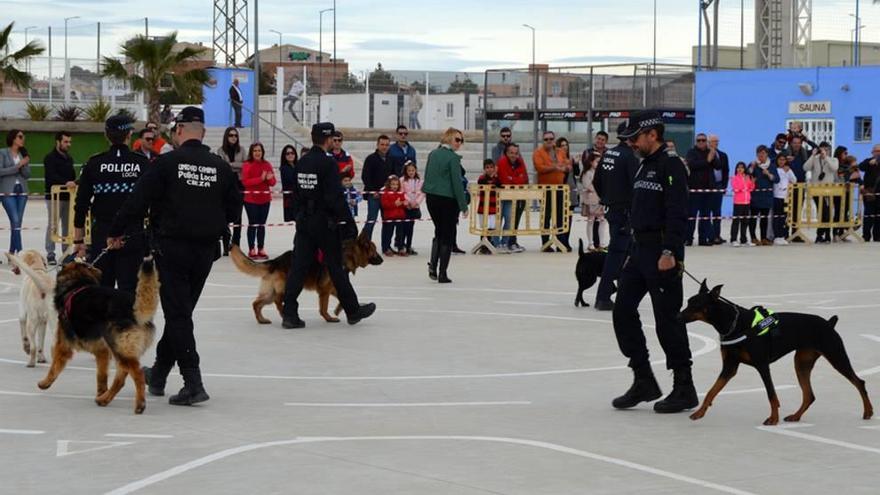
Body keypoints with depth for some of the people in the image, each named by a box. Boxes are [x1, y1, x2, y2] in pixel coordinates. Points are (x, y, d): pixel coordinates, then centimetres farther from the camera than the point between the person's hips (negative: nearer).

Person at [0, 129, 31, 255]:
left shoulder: (23, 154, 11)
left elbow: (27, 174, 8)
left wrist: (24, 165, -10)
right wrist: (17, 167, -14)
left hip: (22, 192, 5)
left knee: (17, 223, 4)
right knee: (15, 222, -14)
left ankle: (12, 253, 10)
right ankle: (20, 252, -17)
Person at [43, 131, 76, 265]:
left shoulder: (69, 158, 16)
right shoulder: (50, 158, -8)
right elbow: (52, 176, -21)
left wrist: (74, 183, 0)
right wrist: (66, 182, -34)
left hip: (68, 196, 7)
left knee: (67, 225, 9)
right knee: (53, 225, -5)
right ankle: (50, 255, -1)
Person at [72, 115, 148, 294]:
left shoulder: (94, 164, -1)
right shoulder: (143, 163, -3)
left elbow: (81, 205, 1)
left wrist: (78, 240, 9)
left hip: (101, 235, 1)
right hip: (134, 237, -1)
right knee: (129, 291, -1)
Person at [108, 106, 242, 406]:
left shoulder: (168, 162, -10)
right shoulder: (221, 167, 2)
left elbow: (138, 201, -9)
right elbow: (234, 210, 8)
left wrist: (116, 233, 4)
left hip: (172, 247, -5)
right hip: (206, 249, 5)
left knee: (177, 314, -2)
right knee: (181, 311, 16)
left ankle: (193, 383, -13)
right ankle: (158, 374, 29)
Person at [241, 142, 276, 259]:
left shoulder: (267, 165, 6)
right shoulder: (247, 165, -7)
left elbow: (273, 182, 8)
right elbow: (245, 182, -15)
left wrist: (270, 178, -15)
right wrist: (260, 179, -23)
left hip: (265, 199, 4)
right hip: (251, 199, -4)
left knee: (262, 224, 7)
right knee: (252, 224, -2)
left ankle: (261, 249, 12)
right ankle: (251, 250, 2)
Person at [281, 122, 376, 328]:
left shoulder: (302, 163, 7)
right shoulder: (328, 163, -15)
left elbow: (295, 195, 13)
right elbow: (336, 198, -19)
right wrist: (350, 224, -14)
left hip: (304, 224, 6)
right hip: (325, 224, -6)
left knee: (298, 267, 2)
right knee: (337, 268, 6)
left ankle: (290, 314, -4)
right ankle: (353, 311, 19)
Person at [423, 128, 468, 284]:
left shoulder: (433, 154, 7)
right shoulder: (453, 158, -13)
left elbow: (427, 177, 12)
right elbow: (457, 183, -14)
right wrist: (463, 206, -10)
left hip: (431, 198, 6)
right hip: (448, 199, -6)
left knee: (439, 232, 21)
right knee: (448, 236, 4)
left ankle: (433, 265, 5)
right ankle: (442, 273, 3)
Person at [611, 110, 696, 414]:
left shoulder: (671, 165, -13)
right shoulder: (645, 165, 16)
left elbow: (678, 213, -21)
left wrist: (669, 252, -27)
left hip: (662, 254, -10)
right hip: (640, 249, 10)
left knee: (667, 318, -4)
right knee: (623, 311, 7)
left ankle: (684, 388, 5)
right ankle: (644, 381, 14)